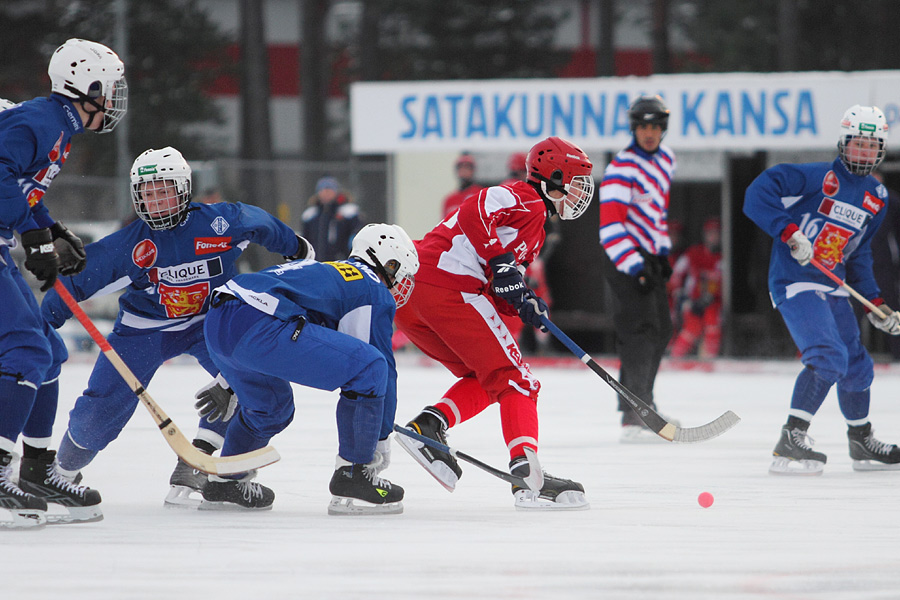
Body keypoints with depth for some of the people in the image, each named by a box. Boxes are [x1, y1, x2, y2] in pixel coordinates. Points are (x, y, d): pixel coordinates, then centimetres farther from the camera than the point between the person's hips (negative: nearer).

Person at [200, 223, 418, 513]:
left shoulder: (322, 271, 36)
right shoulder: (376, 293, 11)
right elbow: (383, 368, 10)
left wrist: (227, 384, 50)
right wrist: (382, 438, 20)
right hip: (259, 325, -10)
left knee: (272, 405, 34)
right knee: (370, 368, -5)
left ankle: (224, 482, 39)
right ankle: (352, 477, -2)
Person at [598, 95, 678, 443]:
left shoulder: (665, 159, 9)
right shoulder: (622, 169, -19)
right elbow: (611, 225, -24)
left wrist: (663, 253, 19)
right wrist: (636, 268, -29)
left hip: (649, 257, 9)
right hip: (624, 258, -9)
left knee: (661, 331, 18)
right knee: (641, 329, -18)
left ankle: (640, 403, 34)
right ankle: (634, 419, -22)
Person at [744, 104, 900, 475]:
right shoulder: (818, 177, -12)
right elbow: (758, 194, -19)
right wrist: (789, 232, -28)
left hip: (834, 288, 8)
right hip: (795, 282, -8)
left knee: (856, 367, 17)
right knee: (828, 357, -25)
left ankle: (862, 443, 37)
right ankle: (790, 443, -27)